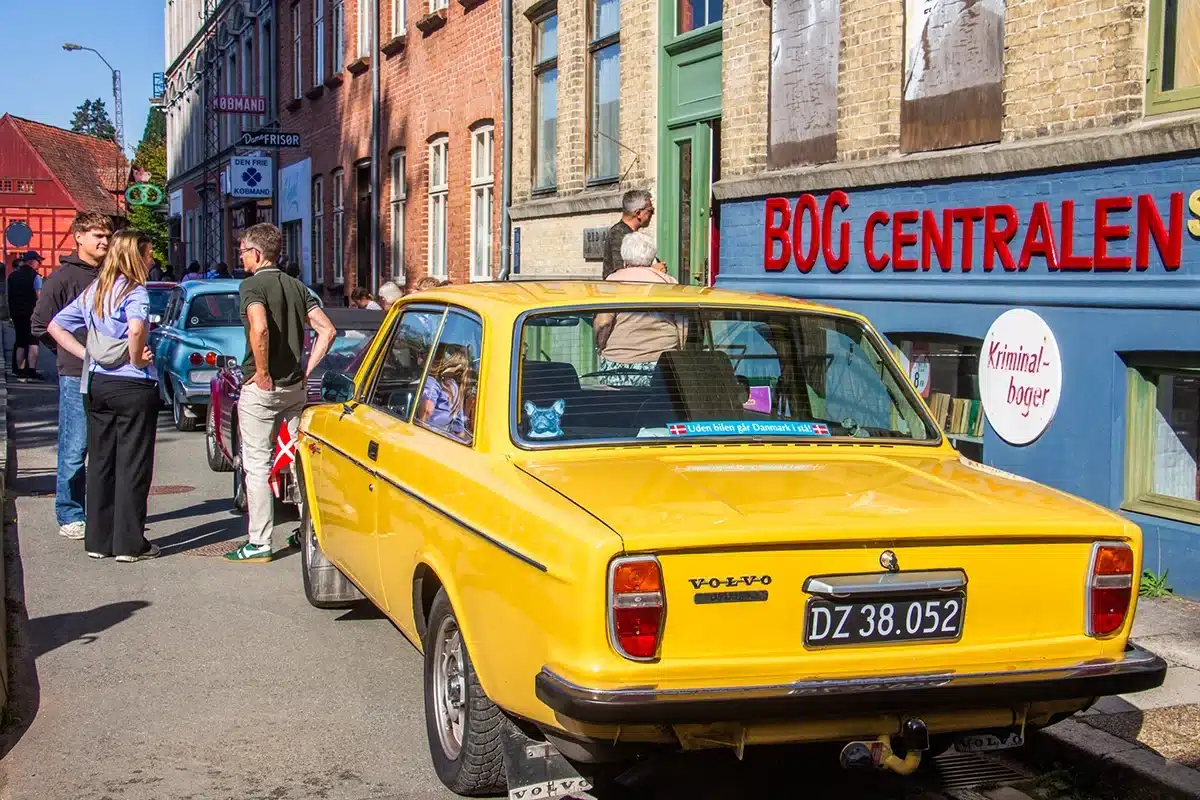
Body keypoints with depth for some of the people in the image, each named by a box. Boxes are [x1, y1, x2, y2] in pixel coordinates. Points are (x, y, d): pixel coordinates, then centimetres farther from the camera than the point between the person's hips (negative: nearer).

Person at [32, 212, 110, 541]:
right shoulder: (63, 277, -3)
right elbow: (40, 325, -4)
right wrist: (76, 352, -4)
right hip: (77, 376, -5)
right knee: (74, 449, -1)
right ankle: (70, 516, 8)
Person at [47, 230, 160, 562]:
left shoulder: (93, 291, 11)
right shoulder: (135, 291, -12)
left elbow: (55, 327, 14)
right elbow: (136, 328, -32)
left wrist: (87, 354, 7)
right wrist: (137, 360, -16)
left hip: (96, 385, 7)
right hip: (133, 387, -7)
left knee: (100, 463, 12)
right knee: (132, 466, 0)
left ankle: (98, 540, 16)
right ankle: (130, 544, 3)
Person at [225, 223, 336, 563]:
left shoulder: (253, 285, -10)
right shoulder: (296, 286, 11)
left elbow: (259, 328, -29)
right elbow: (327, 330, 6)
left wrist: (262, 373, -18)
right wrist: (306, 370, 6)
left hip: (261, 387, -7)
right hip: (295, 387, 7)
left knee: (257, 465, -2)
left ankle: (259, 544, 0)